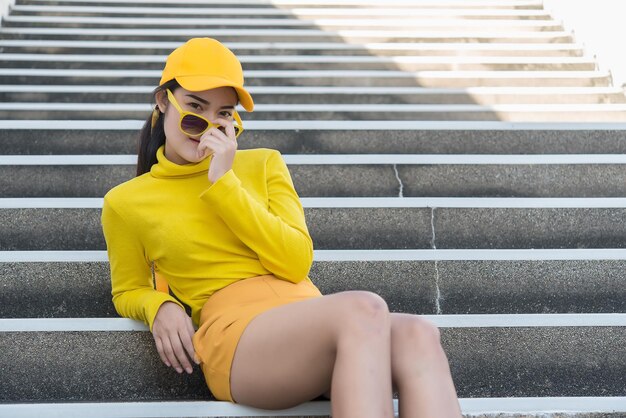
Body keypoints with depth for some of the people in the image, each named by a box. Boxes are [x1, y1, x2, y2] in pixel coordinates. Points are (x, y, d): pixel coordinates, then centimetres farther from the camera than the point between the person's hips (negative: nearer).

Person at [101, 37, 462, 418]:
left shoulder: (264, 164, 17)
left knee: (417, 336, -33)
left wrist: (224, 182, -2)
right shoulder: (125, 202, 13)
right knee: (363, 311, -36)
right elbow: (128, 292, 24)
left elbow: (296, 264, 5)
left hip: (314, 322, 4)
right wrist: (160, 307, -1)